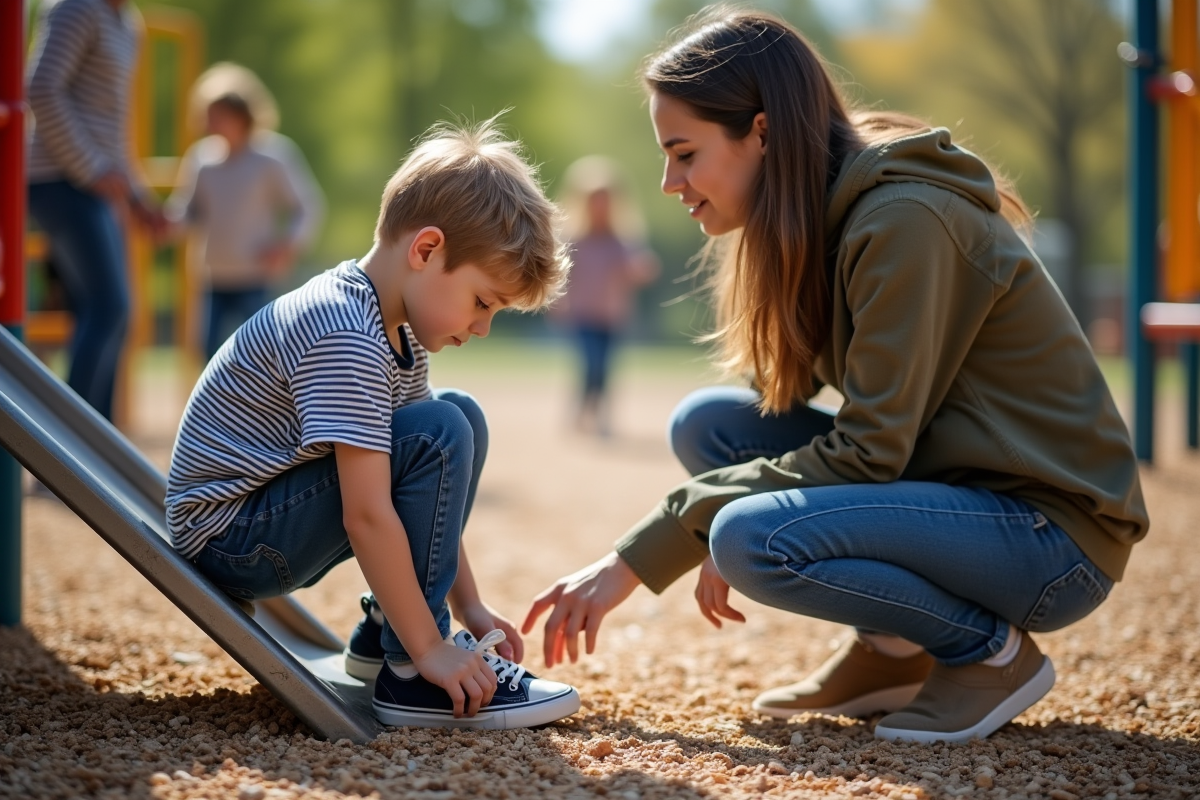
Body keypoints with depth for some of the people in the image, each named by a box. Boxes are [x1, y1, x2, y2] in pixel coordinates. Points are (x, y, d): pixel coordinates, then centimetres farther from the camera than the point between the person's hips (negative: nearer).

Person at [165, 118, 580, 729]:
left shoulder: (398, 332, 6)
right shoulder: (346, 340, -26)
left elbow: (428, 487, 11)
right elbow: (367, 518, -29)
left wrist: (468, 606, 8)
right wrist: (429, 649, -26)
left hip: (272, 521, 10)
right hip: (227, 535, -10)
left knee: (461, 419, 11)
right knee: (440, 435, -23)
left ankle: (384, 634, 11)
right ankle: (412, 676, -19)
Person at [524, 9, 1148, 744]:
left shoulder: (904, 221, -21)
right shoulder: (829, 219, 6)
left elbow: (868, 451, -22)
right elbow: (785, 410, 10)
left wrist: (638, 559, -18)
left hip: (1053, 534, -9)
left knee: (752, 540, -27)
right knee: (704, 424, -1)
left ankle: (995, 652, -6)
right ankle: (893, 652, 6)